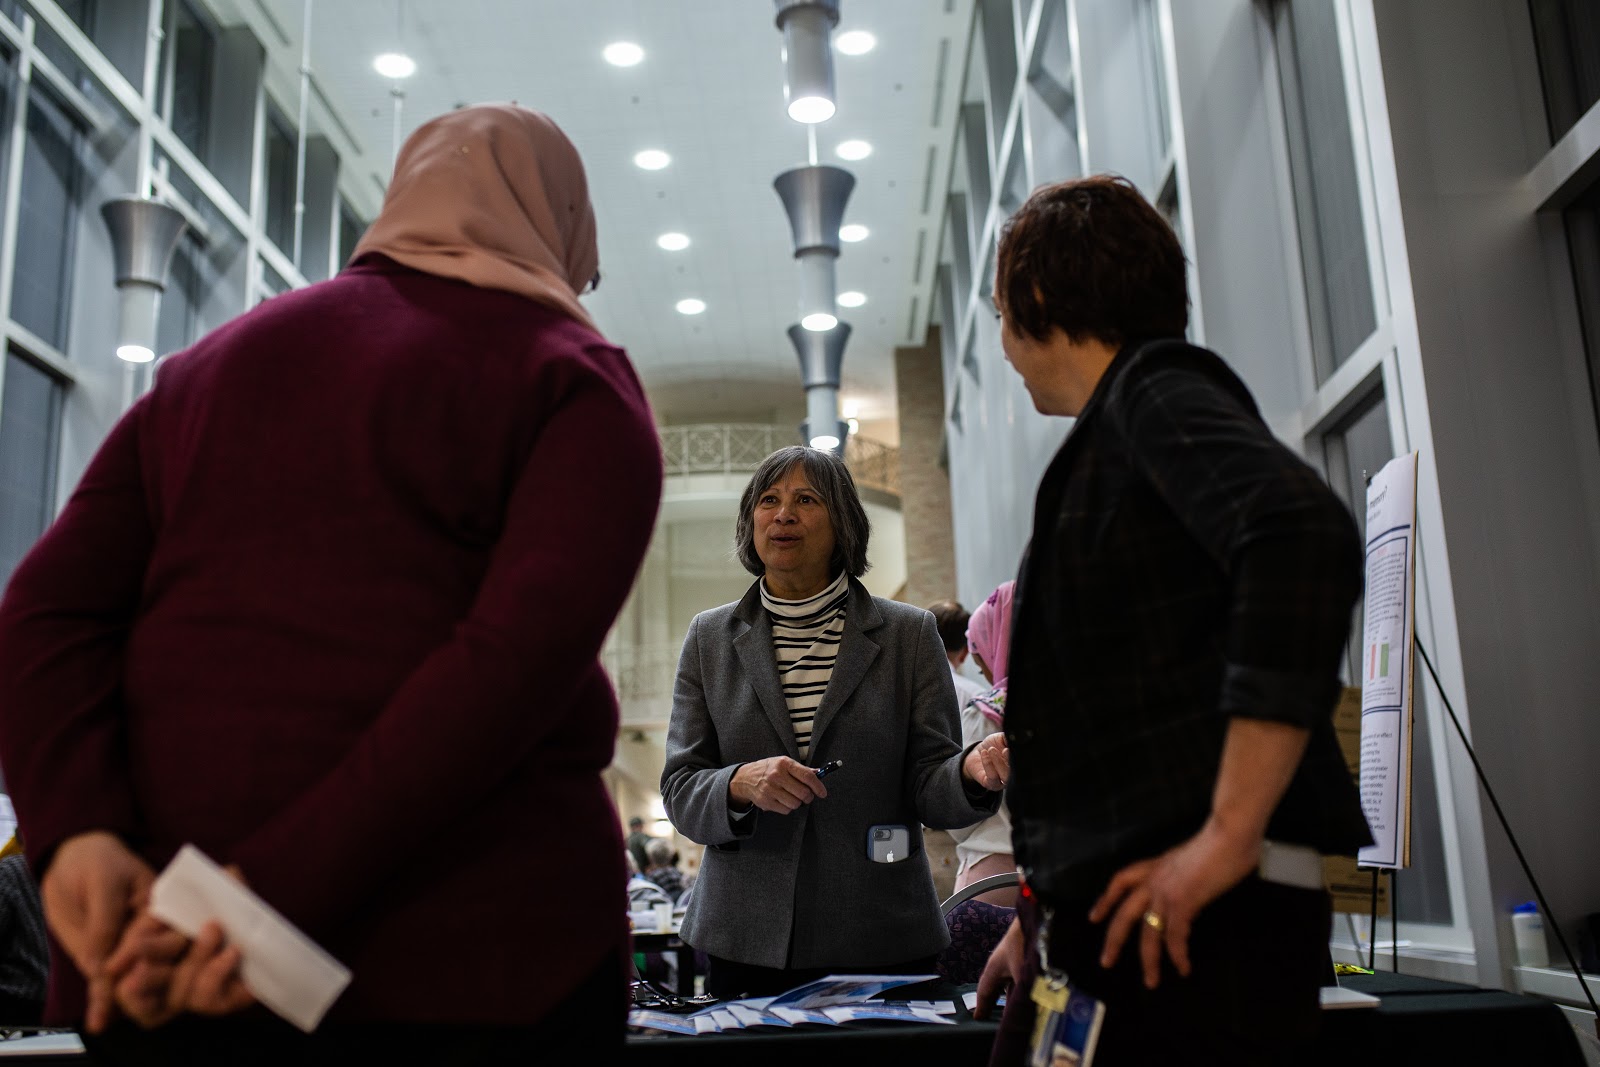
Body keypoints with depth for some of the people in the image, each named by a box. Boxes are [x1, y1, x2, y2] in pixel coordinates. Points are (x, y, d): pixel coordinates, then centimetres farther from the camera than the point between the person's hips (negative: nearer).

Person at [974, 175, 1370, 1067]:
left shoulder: (1157, 391, -6)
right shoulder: (1109, 443, 20)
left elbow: (1304, 536, -26)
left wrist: (1228, 836, -26)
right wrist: (1052, 907, 20)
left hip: (1194, 926, -9)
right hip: (1115, 918, 9)